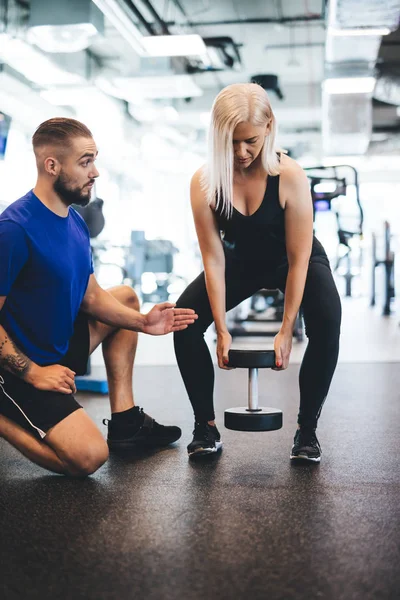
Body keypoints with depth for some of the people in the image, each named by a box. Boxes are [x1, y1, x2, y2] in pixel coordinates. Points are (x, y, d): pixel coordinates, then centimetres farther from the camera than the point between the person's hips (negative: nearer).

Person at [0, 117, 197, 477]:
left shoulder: (75, 222, 4)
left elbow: (91, 297, 11)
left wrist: (142, 322, -2)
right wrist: (33, 372, -21)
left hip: (62, 342, 10)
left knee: (127, 297, 19)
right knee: (89, 456, -24)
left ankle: (124, 421, 15)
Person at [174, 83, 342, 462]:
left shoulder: (290, 176, -29)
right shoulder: (204, 182, -23)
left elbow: (298, 258, -26)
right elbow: (213, 259, -20)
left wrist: (286, 331, -27)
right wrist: (222, 330, -23)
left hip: (293, 261, -2)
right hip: (240, 262, 2)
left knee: (327, 325, -30)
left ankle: (307, 429, -12)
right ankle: (206, 426, -6)